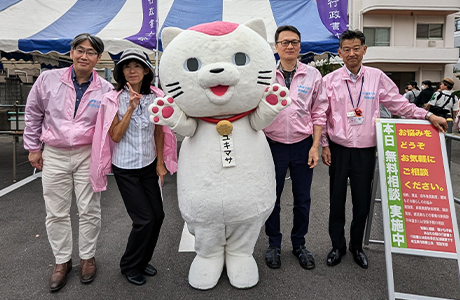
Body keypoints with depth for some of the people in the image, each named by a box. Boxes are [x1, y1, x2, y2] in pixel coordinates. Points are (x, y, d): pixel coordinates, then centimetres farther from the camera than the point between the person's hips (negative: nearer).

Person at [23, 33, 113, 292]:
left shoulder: (106, 89, -4)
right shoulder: (48, 79, -2)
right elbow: (33, 114, 8)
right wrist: (33, 147, 9)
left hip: (88, 156, -1)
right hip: (54, 156, 1)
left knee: (90, 211, 7)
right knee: (56, 213, 9)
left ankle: (88, 257, 27)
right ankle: (63, 261, 27)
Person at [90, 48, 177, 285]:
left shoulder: (155, 97, 0)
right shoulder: (114, 99, -8)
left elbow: (159, 132, 8)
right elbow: (115, 136, -14)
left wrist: (160, 163, 6)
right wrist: (131, 108, -21)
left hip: (149, 165, 4)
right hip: (125, 168, -4)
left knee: (158, 215, 4)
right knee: (144, 219, -5)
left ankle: (143, 260, 30)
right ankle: (129, 266, 21)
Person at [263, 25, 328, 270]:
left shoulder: (313, 75, 3)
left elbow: (319, 113, 5)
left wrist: (315, 146, -2)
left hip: (302, 145, 1)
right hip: (273, 145, -1)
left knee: (302, 199, 10)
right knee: (272, 197, 8)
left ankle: (299, 244, 29)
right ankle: (274, 244, 27)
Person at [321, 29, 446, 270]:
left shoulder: (377, 77, 3)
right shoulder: (330, 80, 0)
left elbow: (398, 103, 8)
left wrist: (428, 116, 0)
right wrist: (324, 145, -2)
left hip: (365, 149, 1)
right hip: (338, 149, -1)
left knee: (362, 200, 7)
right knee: (337, 199, 6)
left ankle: (357, 246, 29)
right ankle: (337, 246, 25)